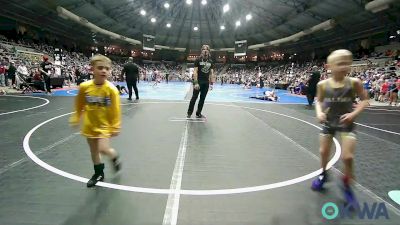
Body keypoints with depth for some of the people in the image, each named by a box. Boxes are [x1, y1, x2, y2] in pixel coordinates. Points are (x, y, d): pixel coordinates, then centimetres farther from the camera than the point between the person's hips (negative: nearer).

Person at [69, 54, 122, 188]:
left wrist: (115, 127, -12)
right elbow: (79, 105, 6)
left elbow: (115, 109, -14)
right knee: (93, 151, 14)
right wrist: (76, 118, 13)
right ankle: (99, 173, 34)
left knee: (103, 149, -15)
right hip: (89, 125, 4)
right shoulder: (84, 87, -10)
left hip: (104, 125, -3)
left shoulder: (111, 89, -18)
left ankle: (115, 157, 19)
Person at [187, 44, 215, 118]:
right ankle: (189, 113, 11)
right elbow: (195, 71, -10)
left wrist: (211, 83, 1)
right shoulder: (198, 60, -5)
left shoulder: (210, 62, 8)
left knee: (202, 98, 8)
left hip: (206, 83, 5)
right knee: (194, 97, -1)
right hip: (198, 81, -4)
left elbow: (211, 73, 9)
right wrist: (196, 83, -19)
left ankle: (198, 113, 18)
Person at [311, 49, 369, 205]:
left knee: (347, 157, -7)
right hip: (328, 122, 2)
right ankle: (323, 174, 41)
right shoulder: (323, 84, -10)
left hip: (346, 123, -2)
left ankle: (346, 184, 20)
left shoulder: (354, 82, -13)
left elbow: (364, 100, -2)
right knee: (323, 152, 12)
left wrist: (354, 114, -17)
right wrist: (319, 112, -13)